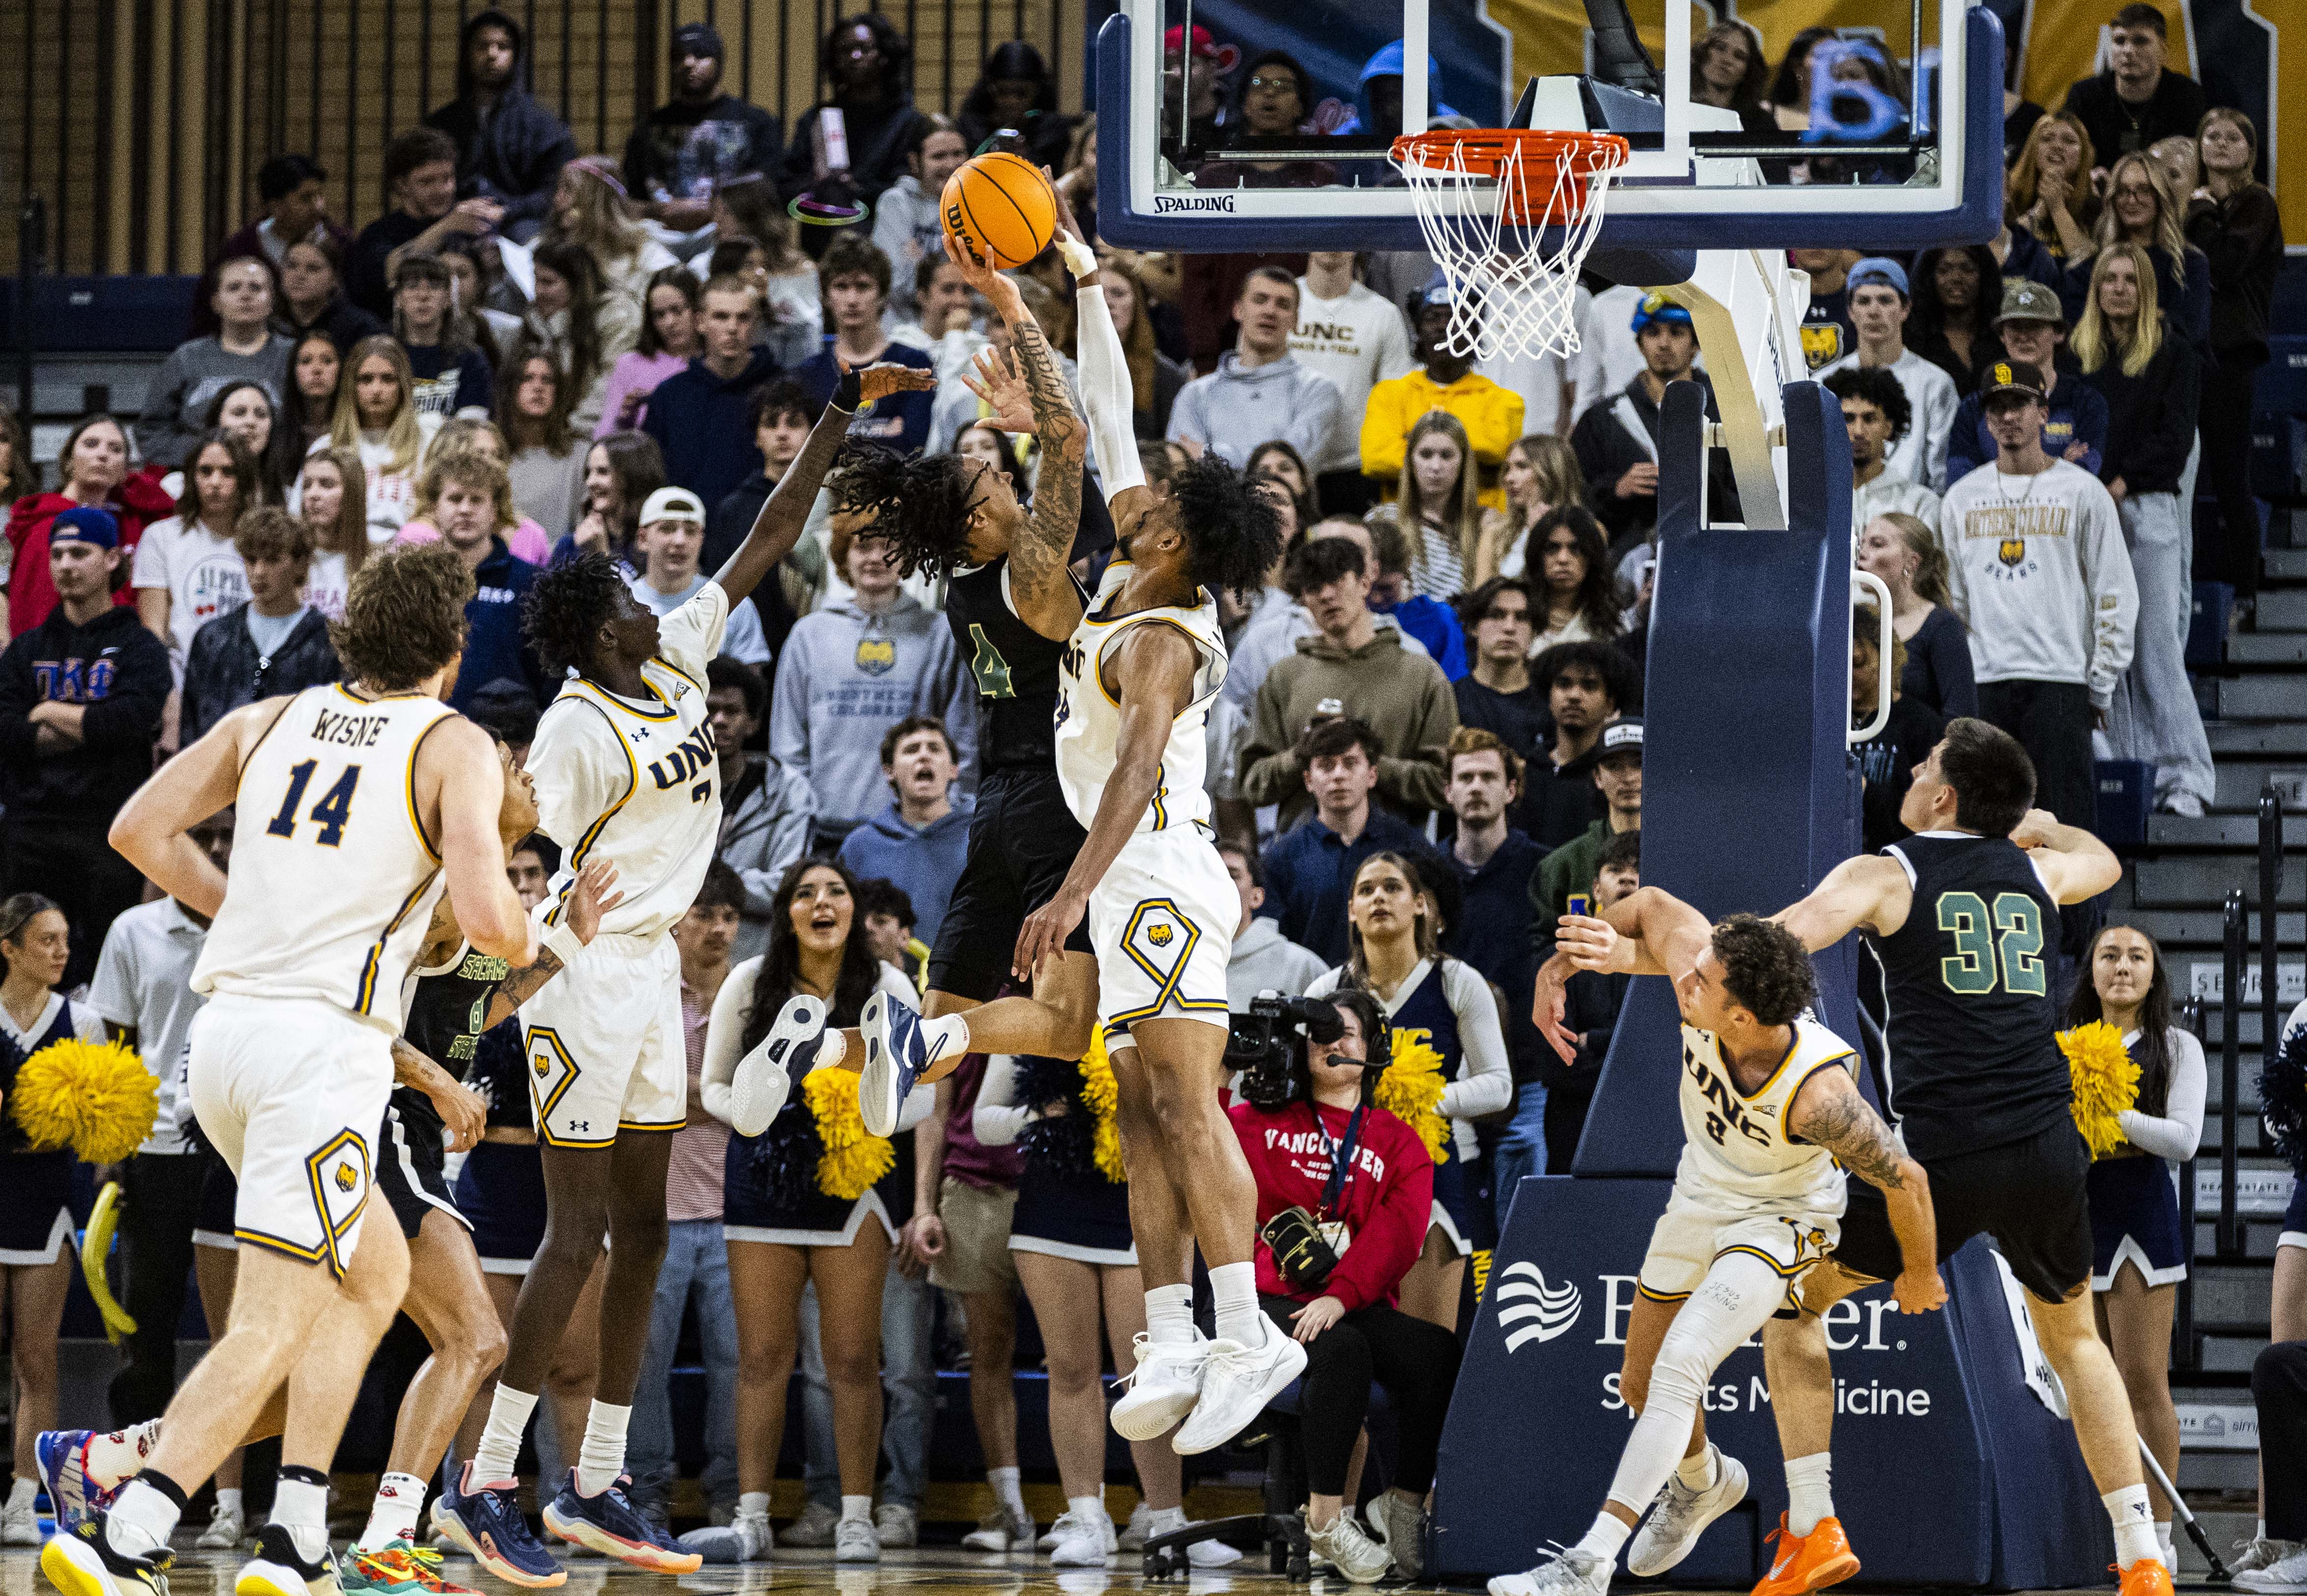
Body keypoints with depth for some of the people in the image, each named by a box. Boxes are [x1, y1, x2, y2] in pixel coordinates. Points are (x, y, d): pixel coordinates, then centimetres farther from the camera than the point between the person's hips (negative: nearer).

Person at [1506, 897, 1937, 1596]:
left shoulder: (1817, 1093, -40)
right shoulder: (1706, 980, -28)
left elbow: (1905, 1179, -23)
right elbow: (1654, 905, -6)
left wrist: (1920, 1275, -7)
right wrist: (1559, 965, -9)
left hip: (1782, 1219, -7)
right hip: (1700, 1194, 7)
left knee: (1679, 1368, -25)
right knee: (1641, 1384, 16)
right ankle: (1703, 1483, 50)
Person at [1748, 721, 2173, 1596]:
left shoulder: (1884, 875, 2)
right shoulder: (2038, 870, 15)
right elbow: (2105, 862, 40)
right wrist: (2042, 827, 57)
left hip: (1943, 1154, -4)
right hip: (2048, 1149, 4)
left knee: (1797, 1296, 17)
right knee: (2072, 1335, 27)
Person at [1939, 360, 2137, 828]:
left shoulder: (2082, 492, 3)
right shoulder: (1962, 498, 14)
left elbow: (2116, 596, 2)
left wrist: (2101, 685, -2)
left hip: (2060, 681, -3)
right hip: (1983, 682, 3)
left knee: (2064, 820, -8)